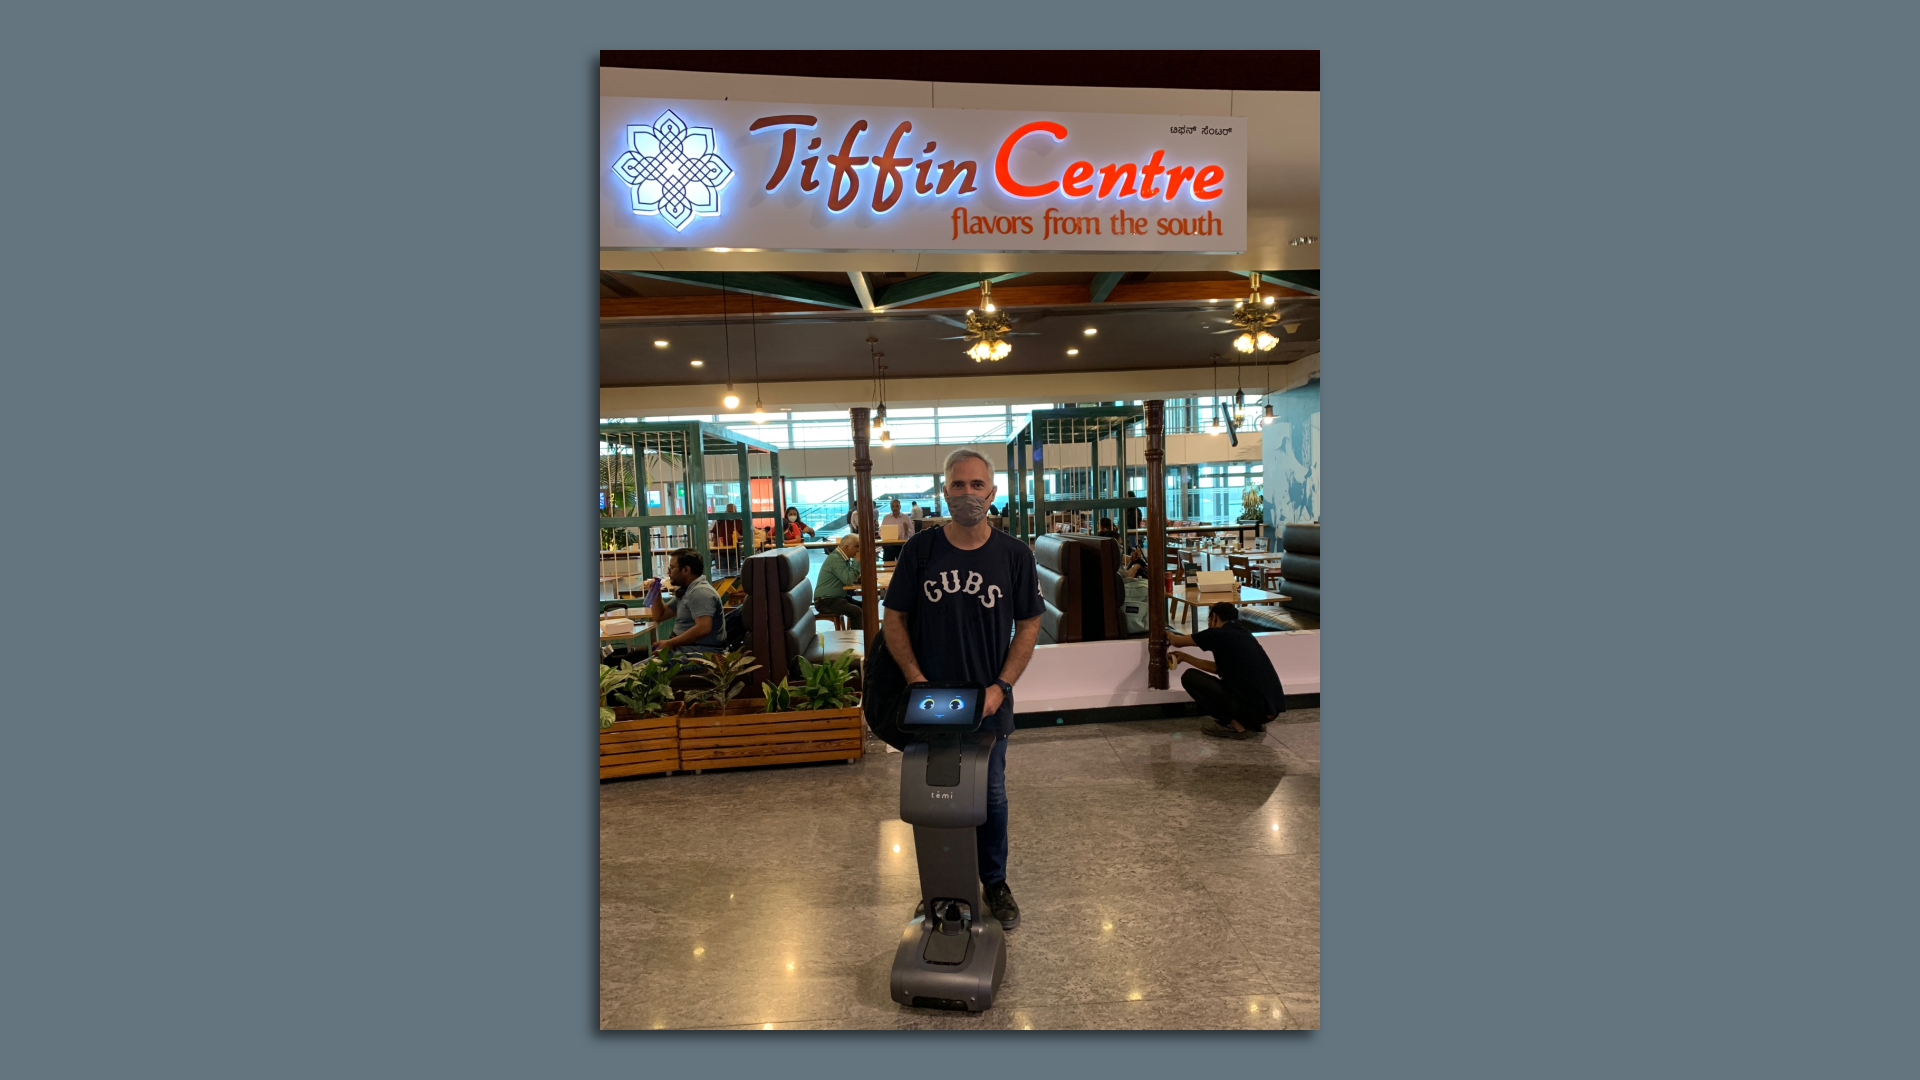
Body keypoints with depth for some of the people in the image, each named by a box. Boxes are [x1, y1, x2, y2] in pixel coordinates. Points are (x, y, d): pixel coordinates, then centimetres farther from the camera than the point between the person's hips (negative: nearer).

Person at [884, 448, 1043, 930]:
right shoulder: (920, 550, -5)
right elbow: (894, 619, 0)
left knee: (991, 796, 13)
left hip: (988, 701, 0)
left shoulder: (1014, 554, -4)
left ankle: (995, 882, 33)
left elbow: (1028, 625, 0)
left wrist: (1001, 687, -10)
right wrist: (915, 679, -11)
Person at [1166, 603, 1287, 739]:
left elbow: (1177, 641, 12)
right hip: (1272, 709, 8)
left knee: (1190, 677, 2)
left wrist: (1170, 635, 37)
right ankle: (1254, 723, 16)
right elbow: (1218, 668, 30)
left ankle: (1236, 725, 0)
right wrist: (1184, 657, 37)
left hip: (1253, 708, -8)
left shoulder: (1218, 634, -3)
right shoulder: (1243, 633, 19)